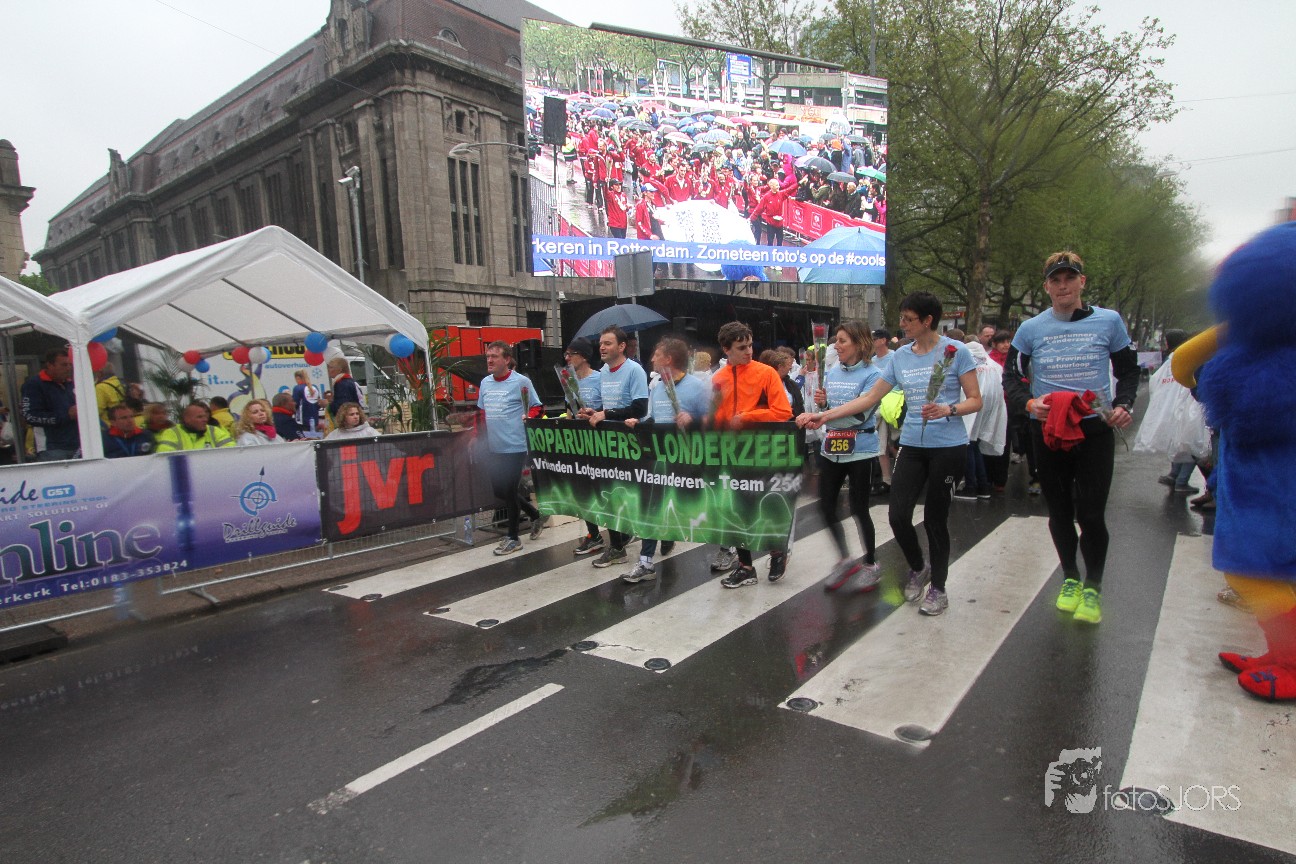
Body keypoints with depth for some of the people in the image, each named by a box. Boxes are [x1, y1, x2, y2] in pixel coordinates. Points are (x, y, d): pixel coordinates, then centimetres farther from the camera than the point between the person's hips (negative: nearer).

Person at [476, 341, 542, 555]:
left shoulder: (521, 382, -8)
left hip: (515, 447, -7)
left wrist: (528, 417, -22)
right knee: (499, 489, 12)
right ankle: (535, 515, 34)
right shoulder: (485, 383, 10)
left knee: (509, 490, -1)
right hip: (494, 448, 7)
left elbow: (536, 408, -4)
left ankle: (512, 537, 17)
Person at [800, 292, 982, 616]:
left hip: (948, 447, -4)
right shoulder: (901, 356, 7)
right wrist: (824, 416, 1)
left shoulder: (956, 351, -5)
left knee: (935, 519, 4)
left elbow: (975, 401, -3)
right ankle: (918, 569, 28)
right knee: (898, 515, -2)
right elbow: (870, 398, 8)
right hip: (912, 446, 4)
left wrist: (948, 410, -24)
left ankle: (938, 588, 24)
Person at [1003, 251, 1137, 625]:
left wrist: (1123, 404, -7)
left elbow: (1129, 371, 11)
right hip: (1048, 430, 1)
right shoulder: (1030, 329, 2)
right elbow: (1011, 377, 5)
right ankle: (1070, 578, 32)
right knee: (1059, 511, 13)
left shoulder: (1108, 321, 2)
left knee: (1091, 514, -4)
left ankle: (1092, 587, 18)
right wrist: (1029, 402, -15)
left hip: (1095, 430, -1)